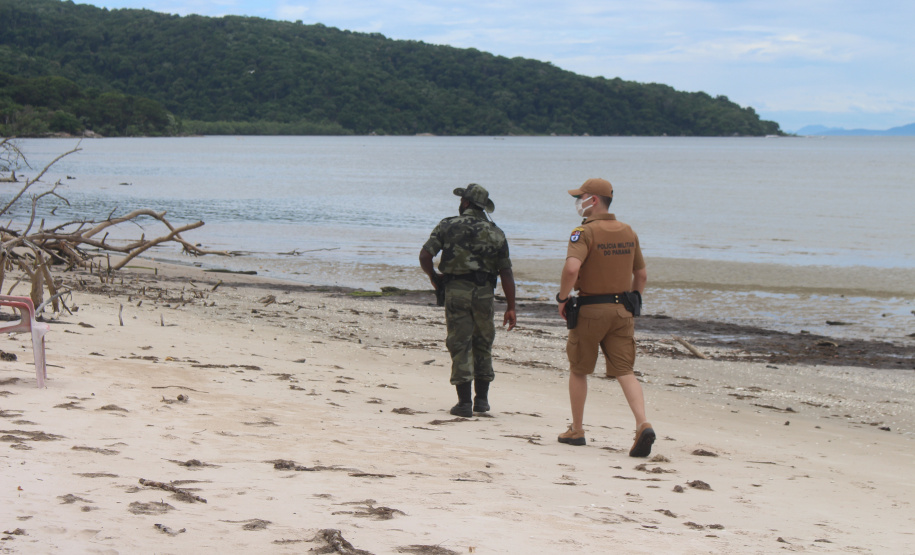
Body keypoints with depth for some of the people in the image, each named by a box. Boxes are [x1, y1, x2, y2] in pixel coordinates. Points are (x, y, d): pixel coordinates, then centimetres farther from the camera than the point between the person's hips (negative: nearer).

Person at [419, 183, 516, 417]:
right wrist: (511, 307, 3)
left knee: (460, 346, 1)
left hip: (456, 291, -2)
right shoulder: (495, 233, 6)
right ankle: (481, 400, 18)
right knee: (482, 345, 16)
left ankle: (464, 402, -2)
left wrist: (434, 278, 15)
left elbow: (425, 256, -5)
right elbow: (506, 272, 1)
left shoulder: (448, 226, 2)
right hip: (484, 293, 2)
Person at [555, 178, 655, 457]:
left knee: (578, 370, 13)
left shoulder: (585, 232, -12)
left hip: (590, 310, -5)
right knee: (625, 371, 0)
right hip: (622, 309, 5)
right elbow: (641, 275, 15)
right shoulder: (628, 232, 9)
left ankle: (576, 430, 21)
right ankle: (643, 424, -20)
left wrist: (562, 298, -14)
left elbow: (572, 268, -28)